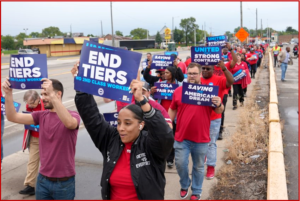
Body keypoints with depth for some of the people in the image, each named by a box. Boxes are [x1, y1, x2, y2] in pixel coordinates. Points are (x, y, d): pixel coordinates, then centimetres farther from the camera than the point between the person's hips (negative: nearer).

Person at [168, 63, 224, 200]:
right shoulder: (178, 90, 2)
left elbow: (219, 111, 1)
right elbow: (172, 110, 11)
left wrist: (219, 104, -21)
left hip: (201, 138, -1)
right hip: (181, 137, 1)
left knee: (198, 167, 12)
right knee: (180, 164, 5)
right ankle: (184, 186, 33)